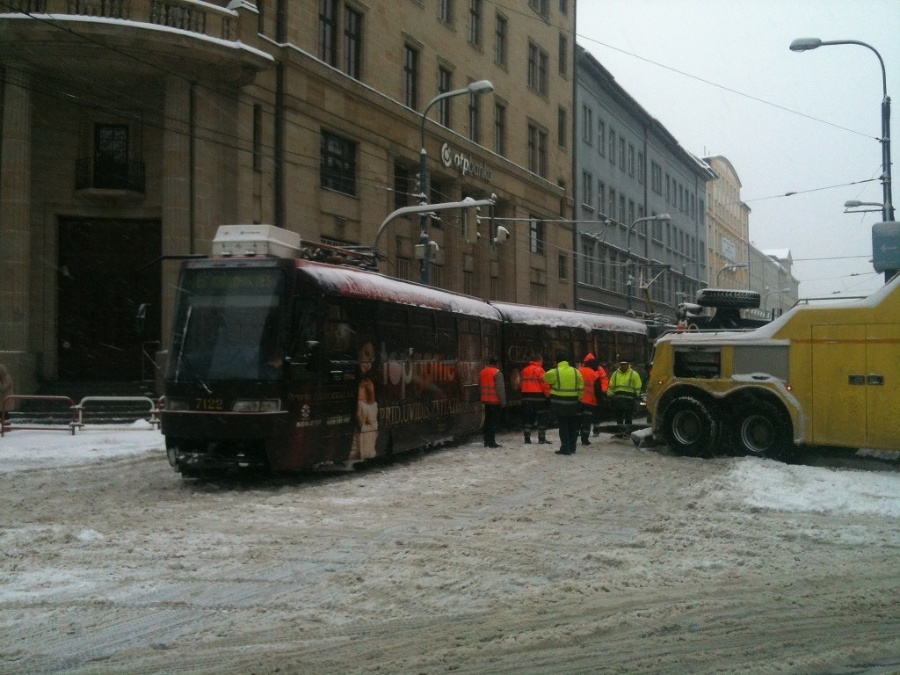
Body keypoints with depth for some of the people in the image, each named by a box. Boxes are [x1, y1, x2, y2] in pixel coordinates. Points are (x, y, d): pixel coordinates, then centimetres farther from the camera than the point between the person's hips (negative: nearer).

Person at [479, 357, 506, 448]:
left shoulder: (482, 372, 9)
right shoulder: (497, 373, -14)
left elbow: (480, 386, 17)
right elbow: (500, 388, -17)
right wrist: (503, 401, -13)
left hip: (486, 400, 7)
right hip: (495, 400, -7)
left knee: (487, 420, 15)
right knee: (494, 421, -4)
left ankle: (486, 441, 17)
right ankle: (491, 441, -7)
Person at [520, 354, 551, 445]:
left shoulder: (524, 370, 14)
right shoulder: (539, 370, -8)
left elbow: (522, 384, 16)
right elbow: (544, 384, -14)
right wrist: (548, 394, -5)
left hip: (526, 396, 6)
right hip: (538, 396, -6)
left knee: (527, 417, 10)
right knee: (542, 417, 0)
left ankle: (527, 438, 7)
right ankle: (541, 438, -2)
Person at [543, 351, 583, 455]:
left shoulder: (554, 372, -10)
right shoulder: (575, 372, 2)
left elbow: (546, 377, 8)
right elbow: (581, 388, 6)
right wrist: (578, 398, 15)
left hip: (559, 403, -4)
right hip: (573, 403, 4)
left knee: (563, 425, 1)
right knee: (573, 425, 14)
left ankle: (565, 448, -1)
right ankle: (572, 448, 20)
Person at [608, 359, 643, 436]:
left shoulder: (633, 374, 2)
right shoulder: (615, 374, 14)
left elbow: (638, 387, 2)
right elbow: (611, 386, 17)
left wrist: (636, 396, -4)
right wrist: (610, 395, 8)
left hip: (629, 399, -4)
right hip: (618, 399, 4)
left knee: (628, 417, -2)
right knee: (618, 417, 8)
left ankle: (627, 432, 1)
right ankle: (620, 432, 15)